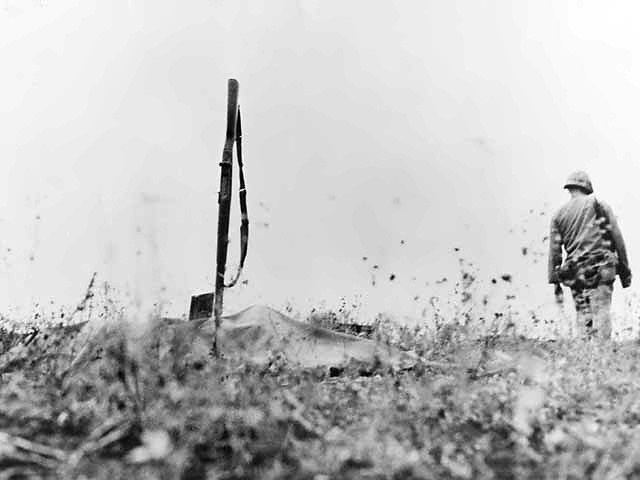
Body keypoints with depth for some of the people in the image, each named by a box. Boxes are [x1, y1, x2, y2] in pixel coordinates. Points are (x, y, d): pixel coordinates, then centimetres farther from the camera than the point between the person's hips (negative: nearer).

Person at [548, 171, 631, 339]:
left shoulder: (559, 214, 12)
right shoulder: (600, 205, 6)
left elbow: (554, 251, 9)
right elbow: (617, 238, 2)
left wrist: (555, 282, 12)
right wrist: (624, 269, 7)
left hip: (575, 273, 3)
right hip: (601, 269, -2)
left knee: (583, 314, 7)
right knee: (601, 312, -6)